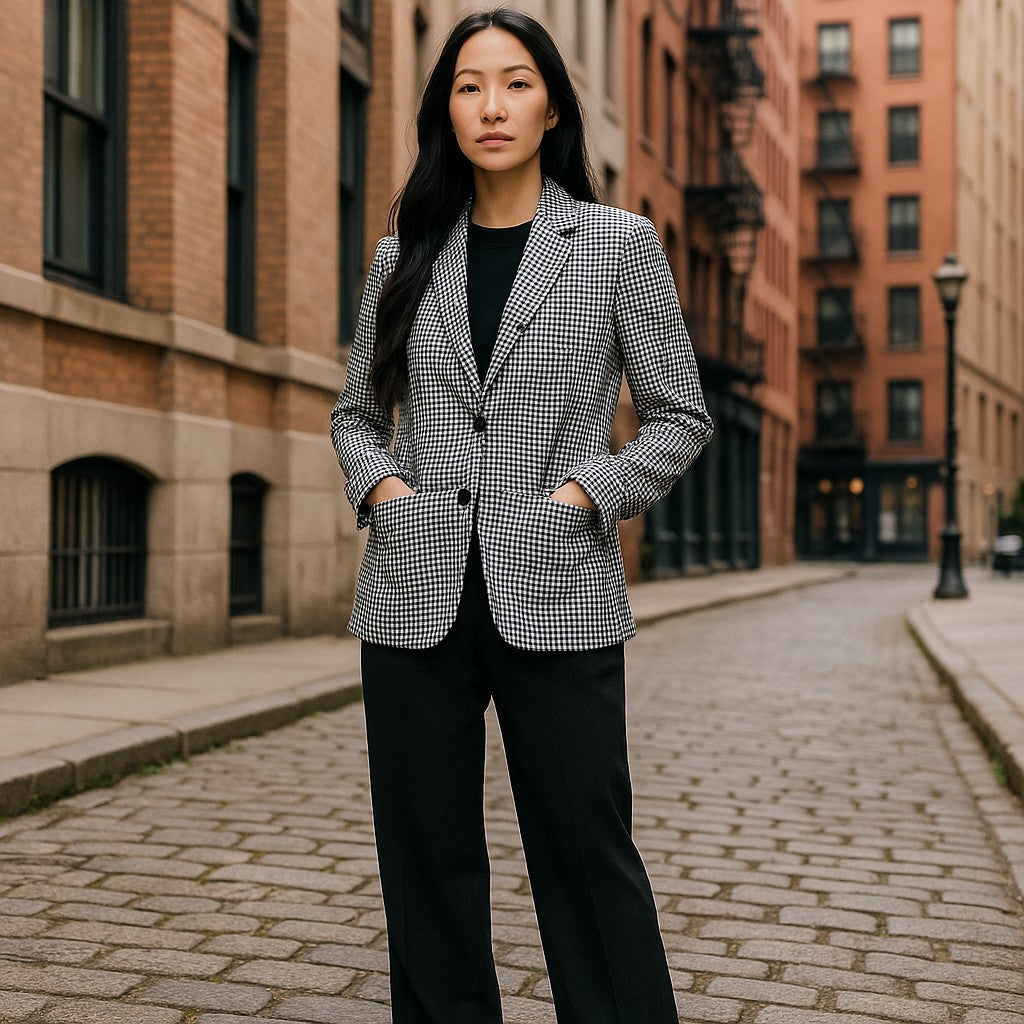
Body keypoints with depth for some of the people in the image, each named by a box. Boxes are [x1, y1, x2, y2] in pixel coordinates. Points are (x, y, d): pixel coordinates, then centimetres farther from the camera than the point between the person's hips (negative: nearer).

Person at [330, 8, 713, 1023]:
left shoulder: (618, 243, 4)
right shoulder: (404, 255, 11)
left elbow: (681, 416, 5)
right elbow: (355, 413, 19)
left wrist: (585, 493, -9)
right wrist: (380, 485, -2)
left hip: (555, 595, -3)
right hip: (415, 595, 3)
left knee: (585, 852, 1)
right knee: (425, 858, 9)